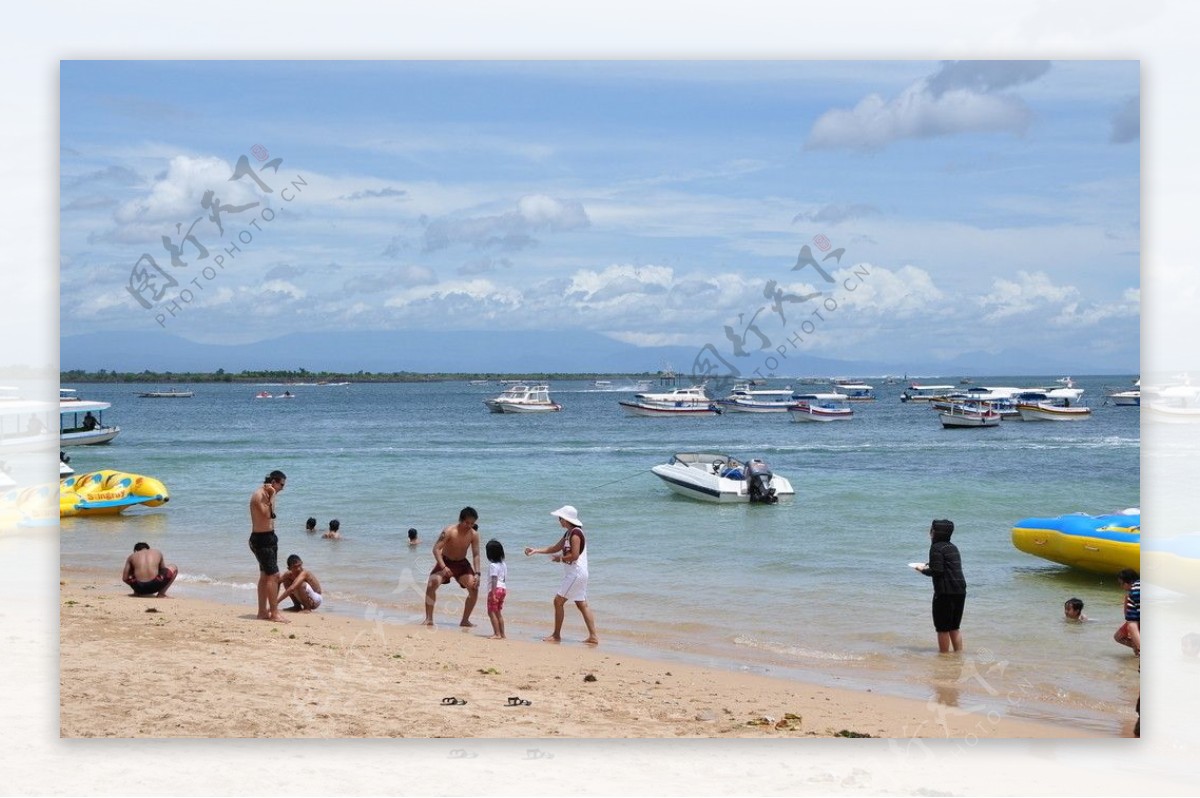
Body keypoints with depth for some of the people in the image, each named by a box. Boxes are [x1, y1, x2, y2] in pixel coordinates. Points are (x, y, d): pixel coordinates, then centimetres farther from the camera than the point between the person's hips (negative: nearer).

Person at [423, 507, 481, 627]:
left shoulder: (474, 534, -14)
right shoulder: (449, 531, -25)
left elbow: (476, 555, -8)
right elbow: (436, 549, -27)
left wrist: (477, 574, -19)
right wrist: (443, 567, -37)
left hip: (462, 564, 3)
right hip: (445, 562, -3)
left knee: (474, 588, -12)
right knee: (431, 585, -24)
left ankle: (465, 620, 3)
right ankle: (429, 619, -15)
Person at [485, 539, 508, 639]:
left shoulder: (493, 565, -15)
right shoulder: (503, 564, 10)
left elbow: (494, 580, -21)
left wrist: (493, 593, -22)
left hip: (495, 589, -9)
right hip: (503, 588, 9)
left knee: (491, 612, -3)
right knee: (498, 612, 17)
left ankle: (497, 634, -9)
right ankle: (502, 634, 18)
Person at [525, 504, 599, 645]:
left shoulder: (575, 533, -15)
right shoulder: (568, 533, 15)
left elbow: (574, 555, -22)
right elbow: (555, 548, 20)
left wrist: (560, 558, -7)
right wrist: (536, 551, 13)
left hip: (576, 573, -10)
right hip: (577, 573, 10)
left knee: (558, 601, -4)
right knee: (582, 605, 9)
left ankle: (556, 636, 1)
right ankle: (593, 636, 8)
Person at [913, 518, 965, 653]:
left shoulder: (936, 548, -10)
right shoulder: (953, 547, 15)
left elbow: (937, 571, -18)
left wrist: (924, 570, -1)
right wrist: (929, 566, 18)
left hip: (945, 592, -8)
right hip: (960, 591, 8)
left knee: (943, 627, 2)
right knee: (954, 627, 17)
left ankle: (944, 653, 7)